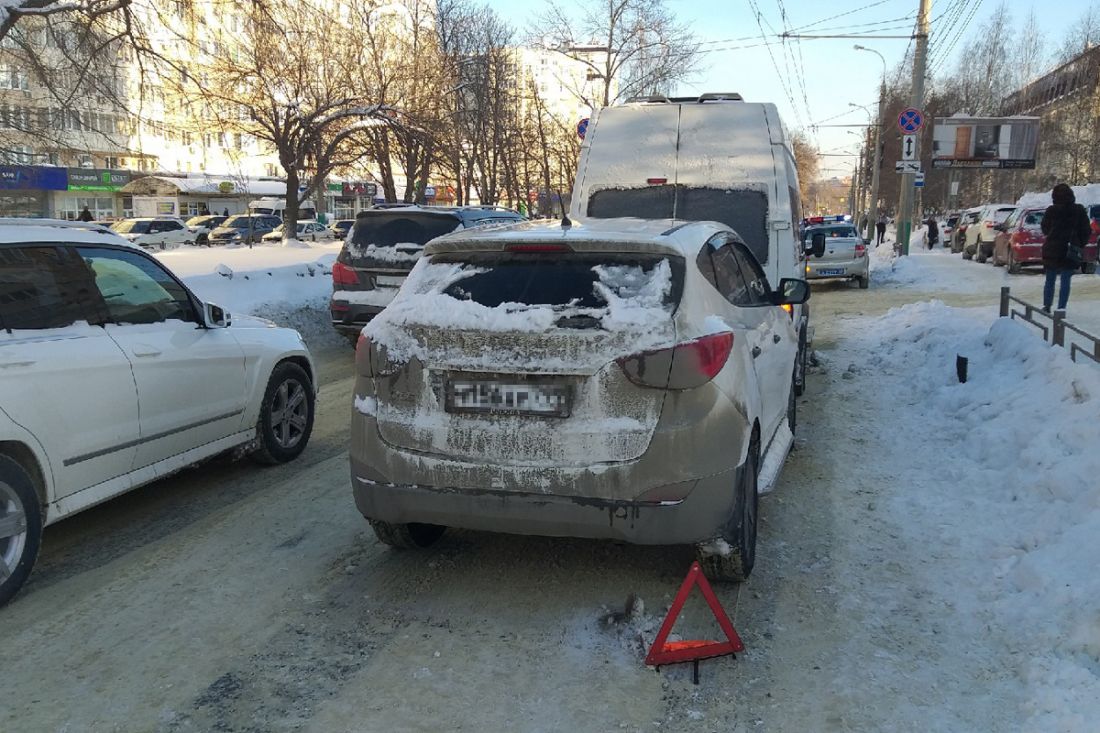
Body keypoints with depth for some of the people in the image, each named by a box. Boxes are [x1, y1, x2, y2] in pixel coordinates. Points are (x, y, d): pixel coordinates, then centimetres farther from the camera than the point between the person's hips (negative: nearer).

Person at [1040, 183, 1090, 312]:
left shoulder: (1051, 210, -7)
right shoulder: (1079, 210, -3)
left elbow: (1045, 229, 4)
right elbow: (1086, 230, 1)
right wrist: (1081, 245, 12)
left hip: (1052, 250, 0)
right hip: (1071, 252, 0)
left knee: (1050, 280, 12)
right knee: (1065, 281, 4)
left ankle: (1046, 306, 16)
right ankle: (1061, 308, 0)